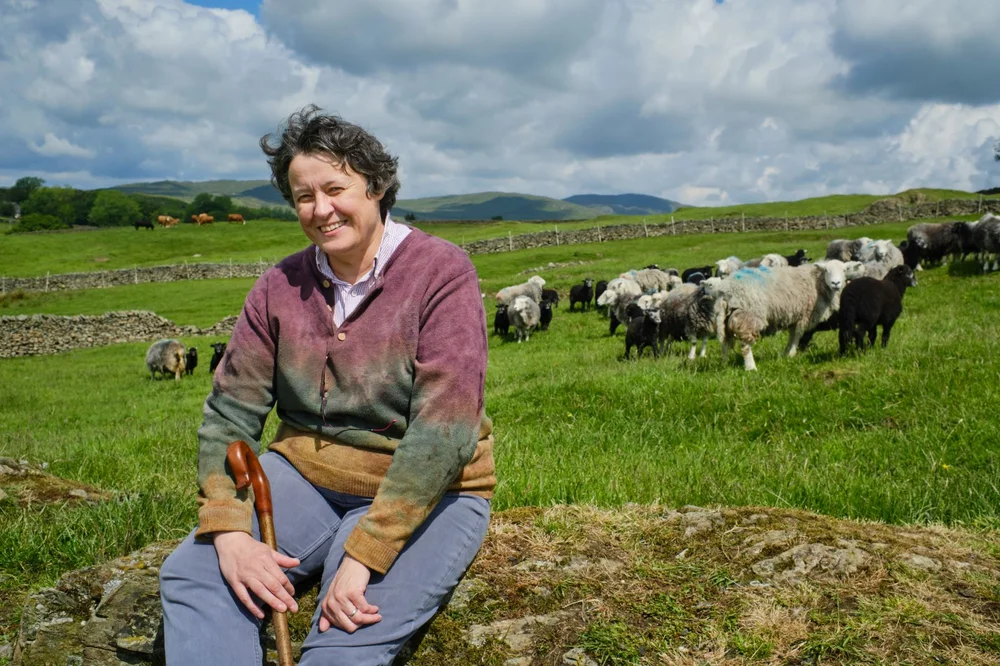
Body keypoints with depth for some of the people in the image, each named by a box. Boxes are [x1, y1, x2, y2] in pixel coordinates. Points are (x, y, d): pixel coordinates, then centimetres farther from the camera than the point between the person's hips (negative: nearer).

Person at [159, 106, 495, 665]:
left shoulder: (441, 272, -12)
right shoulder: (281, 287, 3)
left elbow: (444, 433, -20)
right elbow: (230, 410, 2)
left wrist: (363, 554, -25)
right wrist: (228, 530, -15)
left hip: (424, 493, -4)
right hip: (305, 477, 5)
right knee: (190, 573, -18)